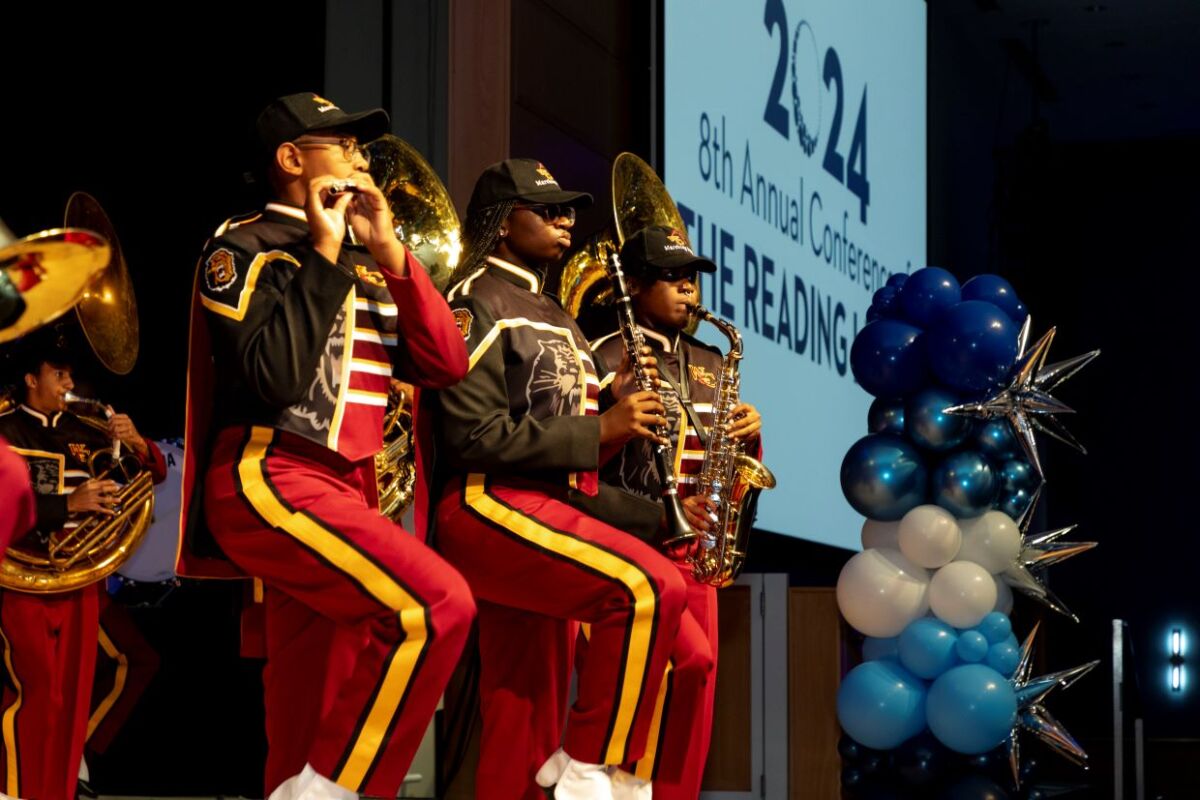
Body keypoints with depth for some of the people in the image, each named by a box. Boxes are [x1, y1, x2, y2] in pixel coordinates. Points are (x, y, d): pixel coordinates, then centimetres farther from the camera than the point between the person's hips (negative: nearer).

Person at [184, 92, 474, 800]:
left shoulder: (366, 264, 17)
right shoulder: (245, 249, -5)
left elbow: (446, 364, 8)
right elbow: (274, 377, -20)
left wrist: (390, 252, 0)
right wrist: (323, 254, -13)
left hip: (346, 489, 8)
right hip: (269, 481, -8)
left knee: (316, 711, 8)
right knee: (438, 603, -25)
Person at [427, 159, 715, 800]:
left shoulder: (550, 314, 24)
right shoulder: (478, 300, -5)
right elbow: (475, 438, -16)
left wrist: (617, 408, 5)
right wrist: (599, 428, -15)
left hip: (552, 509, 10)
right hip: (488, 506, -10)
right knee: (651, 587, -28)